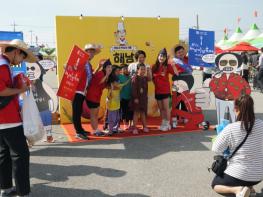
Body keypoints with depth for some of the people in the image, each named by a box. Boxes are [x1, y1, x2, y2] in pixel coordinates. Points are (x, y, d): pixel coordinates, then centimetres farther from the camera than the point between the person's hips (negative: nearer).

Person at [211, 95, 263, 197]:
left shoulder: (231, 128, -23)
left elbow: (216, 149, -13)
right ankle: (248, 186, 12)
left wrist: (221, 134, 4)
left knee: (215, 184, 22)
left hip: (238, 175, -5)